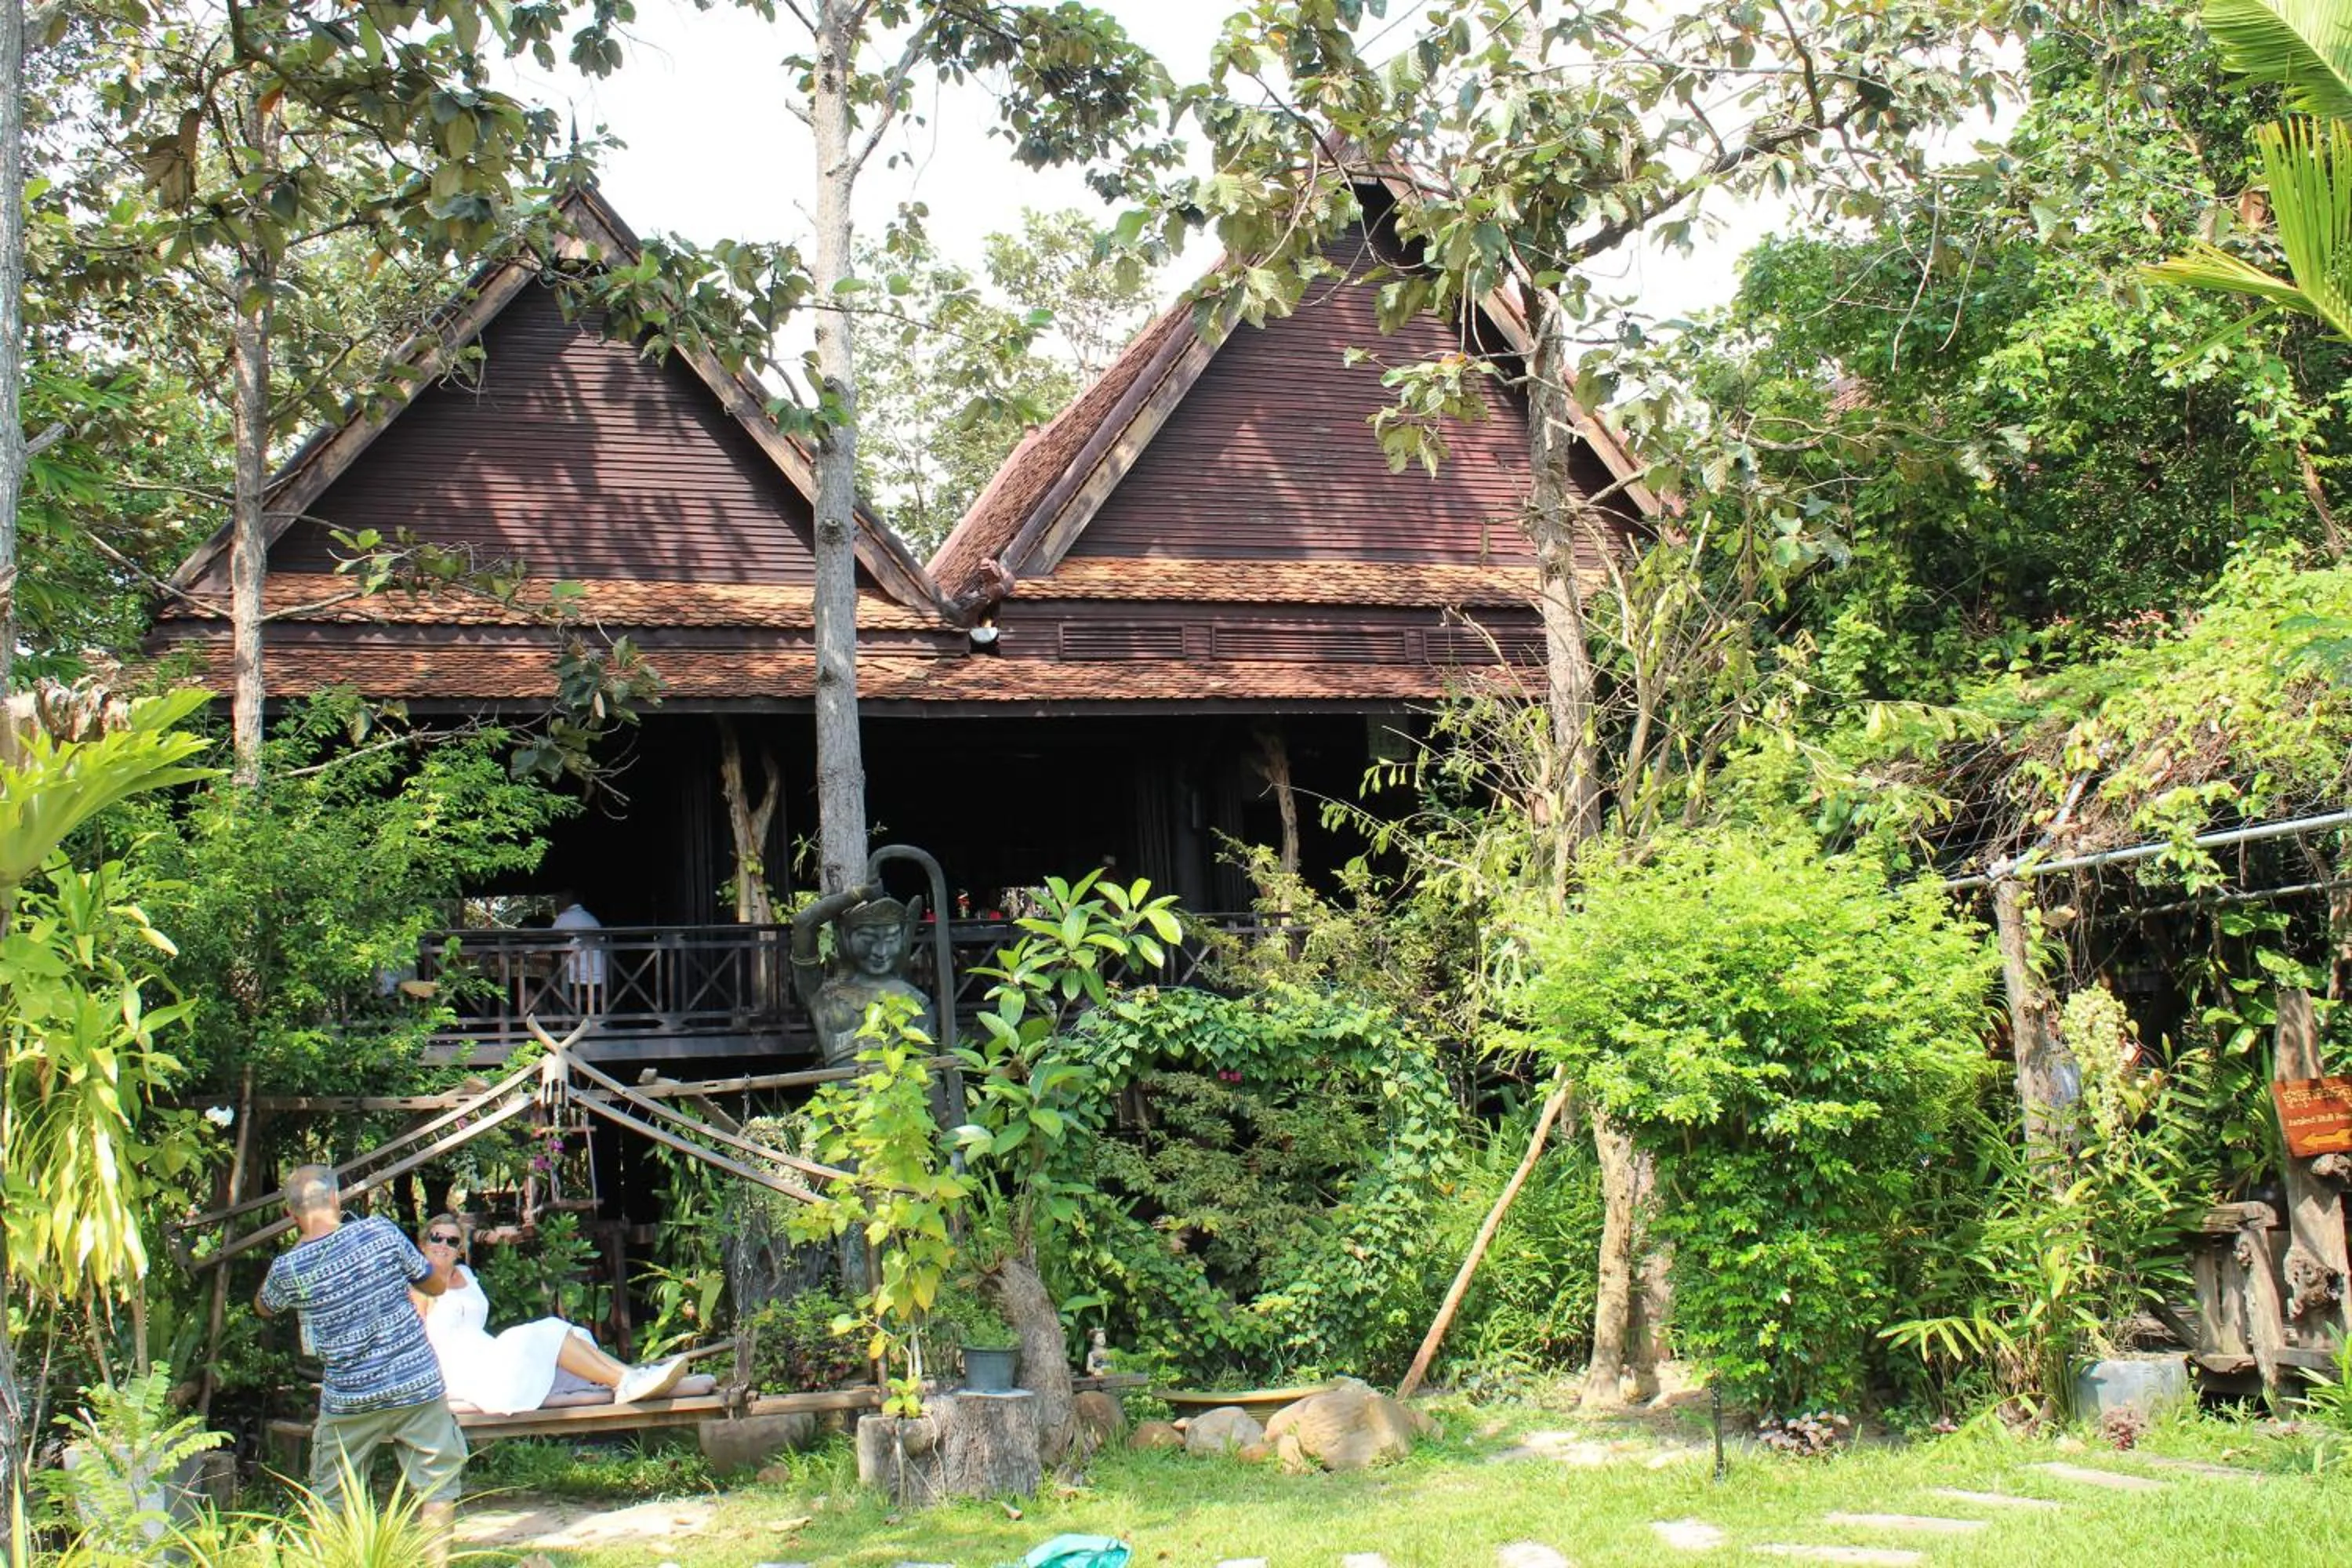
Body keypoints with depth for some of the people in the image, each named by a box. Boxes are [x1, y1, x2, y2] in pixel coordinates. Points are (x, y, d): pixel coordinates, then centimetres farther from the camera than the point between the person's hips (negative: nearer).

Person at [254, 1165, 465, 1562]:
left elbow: (263, 1307, 19)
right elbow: (434, 1286, 5)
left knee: (332, 1498, 17)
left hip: (350, 1400, 0)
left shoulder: (288, 1269, -7)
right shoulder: (381, 1232, -9)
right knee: (437, 1481, 13)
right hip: (418, 1386, 0)